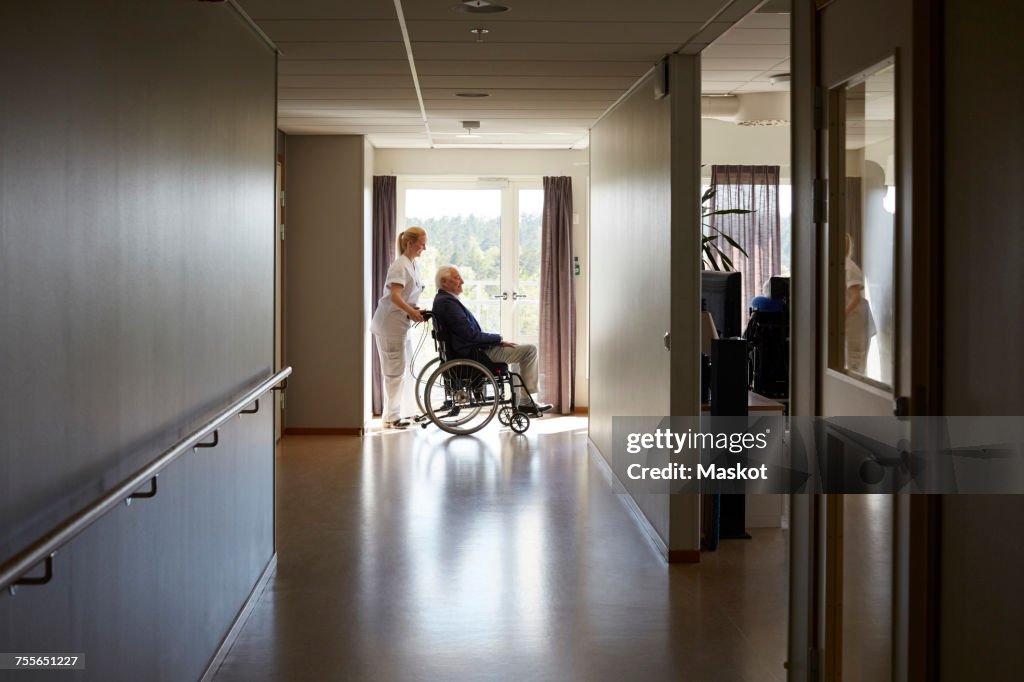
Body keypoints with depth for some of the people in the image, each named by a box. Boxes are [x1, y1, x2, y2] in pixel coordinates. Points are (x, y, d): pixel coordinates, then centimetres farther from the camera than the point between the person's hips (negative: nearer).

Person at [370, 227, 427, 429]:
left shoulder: (413, 265, 14)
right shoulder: (400, 266, -14)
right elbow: (394, 296, -25)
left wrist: (417, 312, 4)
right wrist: (411, 312, -33)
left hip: (401, 324, 9)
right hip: (390, 324, -9)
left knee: (400, 369, 12)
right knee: (395, 370, -5)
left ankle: (392, 415, 19)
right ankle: (391, 417, 2)